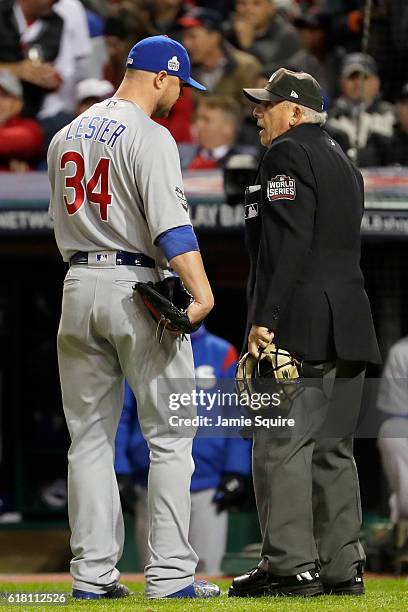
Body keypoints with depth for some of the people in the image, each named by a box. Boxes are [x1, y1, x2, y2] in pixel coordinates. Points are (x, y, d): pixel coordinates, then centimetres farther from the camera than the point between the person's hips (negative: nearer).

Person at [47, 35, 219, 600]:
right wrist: (201, 289, -30)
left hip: (78, 287, 7)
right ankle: (170, 575, -6)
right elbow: (170, 221, -22)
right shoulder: (148, 137, -10)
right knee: (169, 440, -1)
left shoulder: (66, 136, 13)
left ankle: (92, 574, 6)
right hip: (139, 290, -7)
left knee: (90, 440, 9)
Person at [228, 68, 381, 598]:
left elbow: (288, 243, -17)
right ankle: (342, 568, 10)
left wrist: (265, 320, -19)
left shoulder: (287, 155, -7)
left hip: (301, 329, -9)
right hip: (348, 328, 9)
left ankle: (291, 567, -14)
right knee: (332, 451, 10)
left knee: (281, 446, -9)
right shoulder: (344, 164, 21)